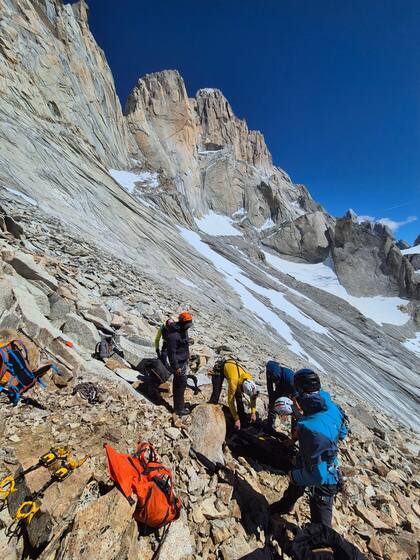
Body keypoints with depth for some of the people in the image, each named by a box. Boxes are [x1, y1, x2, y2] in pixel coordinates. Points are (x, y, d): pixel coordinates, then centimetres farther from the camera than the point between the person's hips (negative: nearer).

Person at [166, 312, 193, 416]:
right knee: (181, 384, 0)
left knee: (178, 384, 19)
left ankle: (178, 406, 34)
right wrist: (176, 367, -20)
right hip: (178, 364, -9)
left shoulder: (183, 330, 2)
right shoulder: (173, 335, -28)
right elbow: (171, 352, -24)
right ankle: (179, 409, 16)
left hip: (183, 361, 9)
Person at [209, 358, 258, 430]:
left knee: (238, 395, -1)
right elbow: (230, 401, -31)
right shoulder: (234, 381, -41)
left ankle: (243, 418, 12)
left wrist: (253, 413, -8)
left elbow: (253, 396, -7)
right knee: (216, 392, -17)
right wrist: (236, 419, -24)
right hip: (219, 368, -5)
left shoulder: (249, 379, -26)